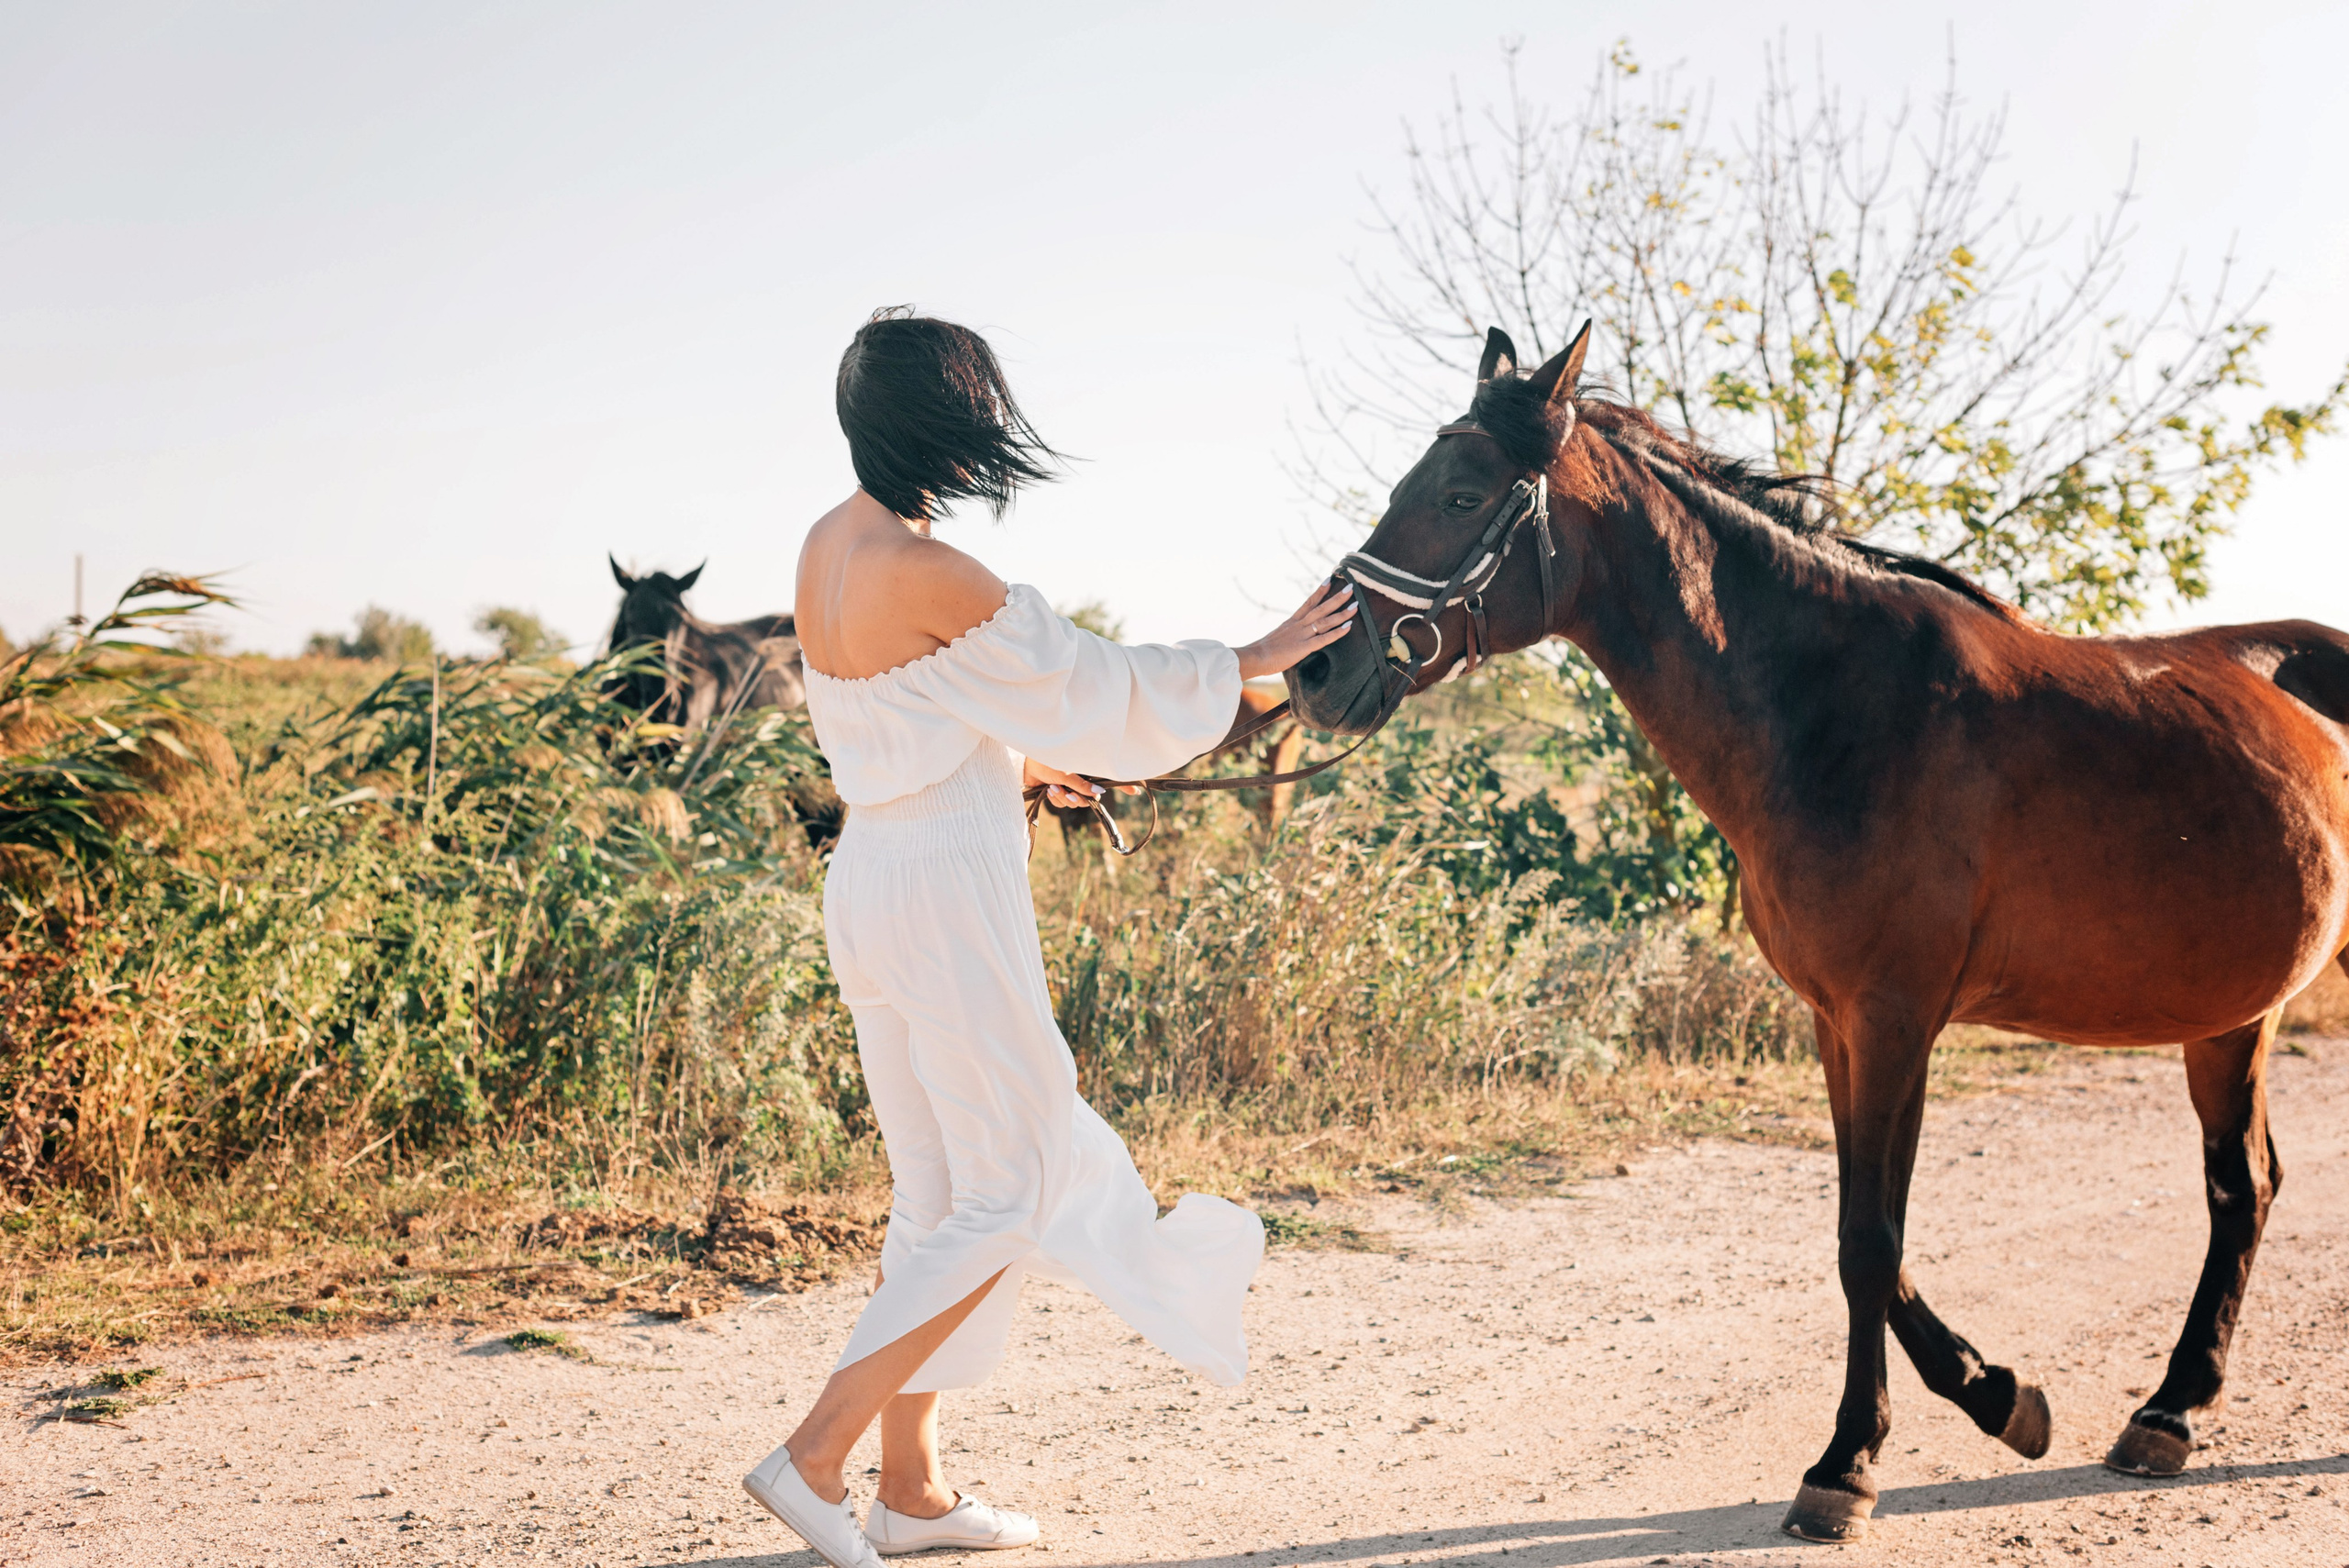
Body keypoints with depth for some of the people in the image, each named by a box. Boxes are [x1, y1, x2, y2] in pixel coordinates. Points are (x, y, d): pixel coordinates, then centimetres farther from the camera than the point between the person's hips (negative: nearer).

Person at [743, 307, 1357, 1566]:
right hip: (949, 897, -9)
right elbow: (1093, 691, -10)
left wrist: (1009, 760, 35)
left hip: (871, 879, 9)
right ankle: (816, 1454, 0)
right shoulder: (934, 578, -21)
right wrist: (1250, 662, 2)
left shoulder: (829, 544, 7)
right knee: (1007, 1194, 2)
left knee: (939, 1190, 15)